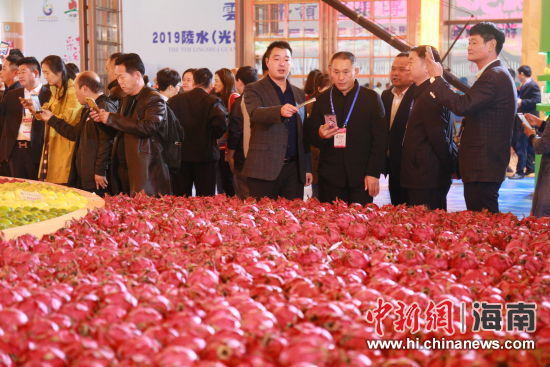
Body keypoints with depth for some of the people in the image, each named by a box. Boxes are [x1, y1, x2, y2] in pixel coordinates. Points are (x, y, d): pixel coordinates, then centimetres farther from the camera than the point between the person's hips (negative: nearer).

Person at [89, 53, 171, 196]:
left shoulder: (154, 99, -9)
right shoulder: (126, 100, 18)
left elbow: (149, 127, -25)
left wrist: (112, 119, -19)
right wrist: (102, 118, 6)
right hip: (122, 168, 8)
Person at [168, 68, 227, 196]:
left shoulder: (175, 100, 3)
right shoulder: (213, 101, -7)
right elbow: (221, 122, -22)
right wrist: (213, 136, -4)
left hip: (180, 154, 3)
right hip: (205, 156, -3)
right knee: (205, 200, 3)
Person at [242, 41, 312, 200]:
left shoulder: (299, 94, 17)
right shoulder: (254, 90, 1)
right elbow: (255, 113, -21)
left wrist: (307, 168, 14)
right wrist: (280, 111, -40)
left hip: (294, 169, 4)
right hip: (264, 169, -4)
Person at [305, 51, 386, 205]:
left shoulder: (371, 98, 4)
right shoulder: (322, 100, 10)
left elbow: (380, 139, 1)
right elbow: (311, 136, 11)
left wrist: (374, 173, -6)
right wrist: (319, 135, -13)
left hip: (361, 177, -2)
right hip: (330, 177, 2)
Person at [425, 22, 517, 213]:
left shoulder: (495, 76, -15)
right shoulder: (496, 74, 19)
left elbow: (462, 106, -25)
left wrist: (437, 78, -17)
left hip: (483, 167, -11)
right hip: (483, 167, 11)